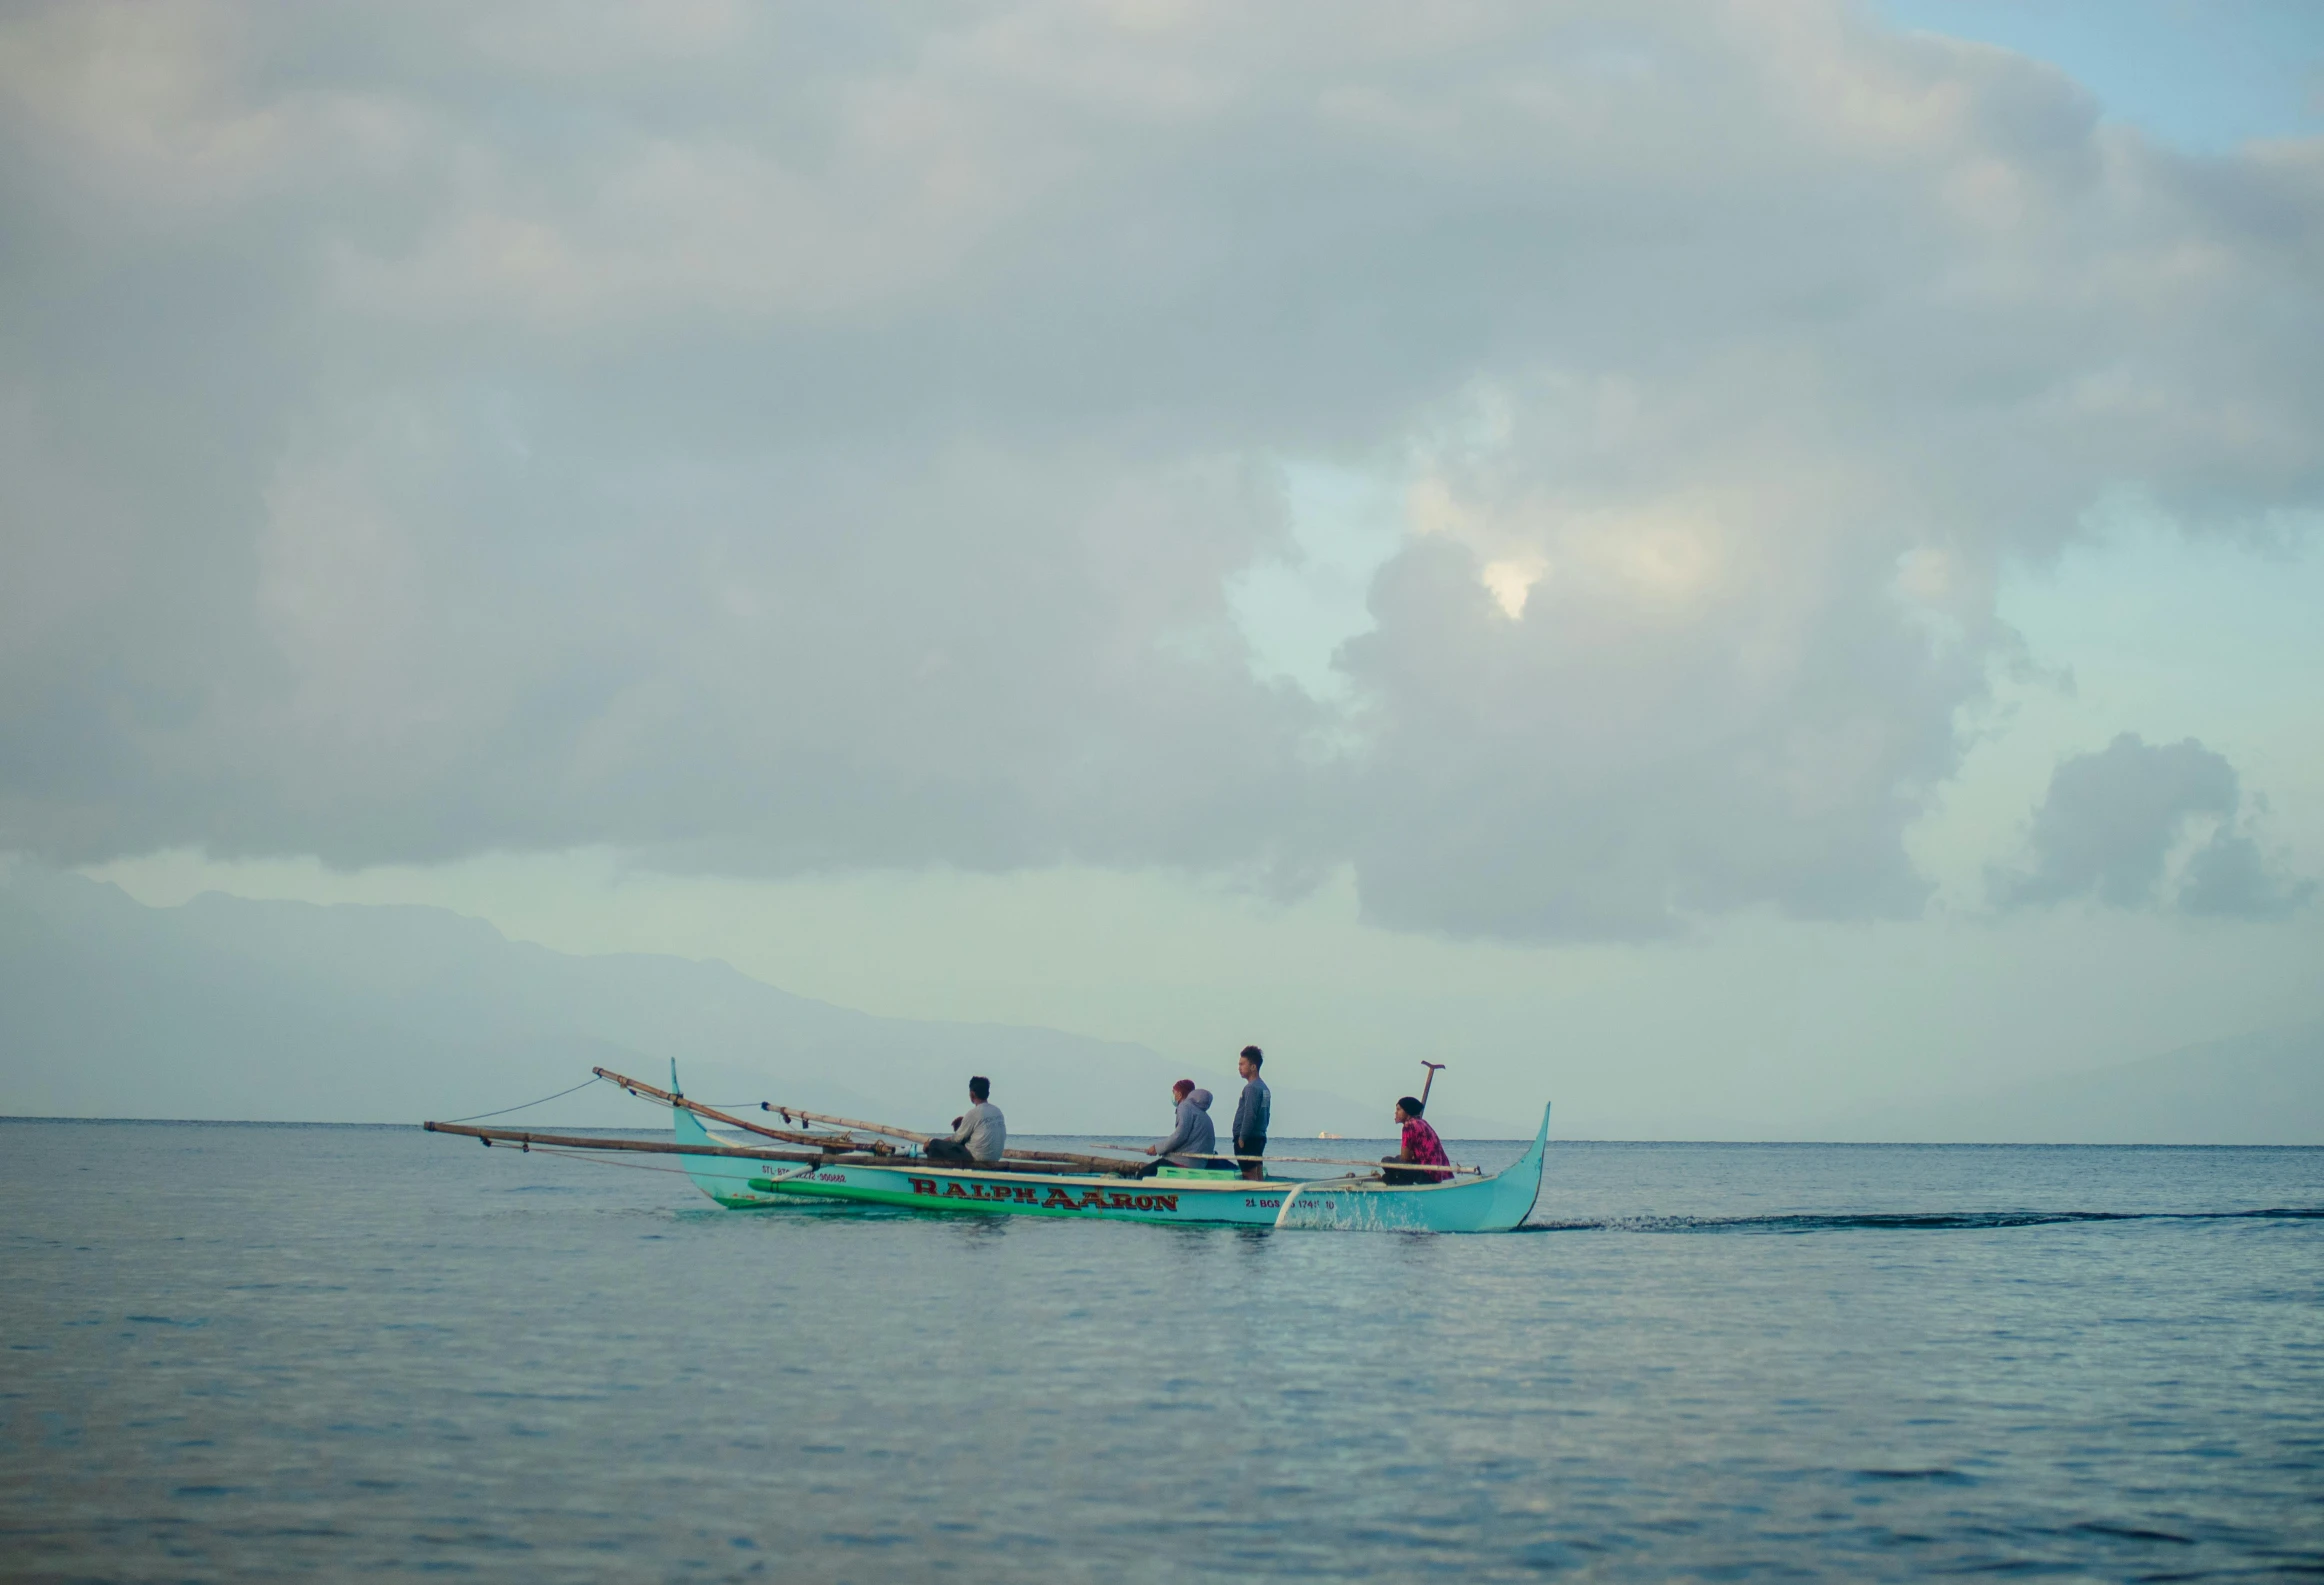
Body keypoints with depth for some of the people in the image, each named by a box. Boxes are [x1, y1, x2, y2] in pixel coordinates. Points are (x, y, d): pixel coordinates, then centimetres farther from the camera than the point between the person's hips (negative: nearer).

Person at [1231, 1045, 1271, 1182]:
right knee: (1258, 1176, 10)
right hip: (1260, 1137, 10)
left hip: (1248, 1139, -10)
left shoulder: (1252, 1088, -14)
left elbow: (1249, 1115, -20)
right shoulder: (1264, 1087, 15)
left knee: (1250, 1176, -10)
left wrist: (1242, 1138, -18)